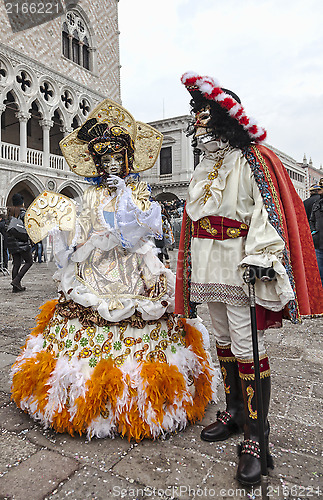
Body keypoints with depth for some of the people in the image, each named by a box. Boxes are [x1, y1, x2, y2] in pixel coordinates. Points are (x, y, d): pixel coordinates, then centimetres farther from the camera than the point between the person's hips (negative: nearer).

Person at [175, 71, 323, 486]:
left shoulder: (252, 160, -4)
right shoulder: (204, 169, 19)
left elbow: (267, 211, -14)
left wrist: (259, 258, -26)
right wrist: (191, 278, 18)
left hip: (239, 268, -8)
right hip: (209, 271, 8)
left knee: (247, 350, -6)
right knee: (223, 343, 15)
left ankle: (255, 439, 7)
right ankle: (233, 413, 32)